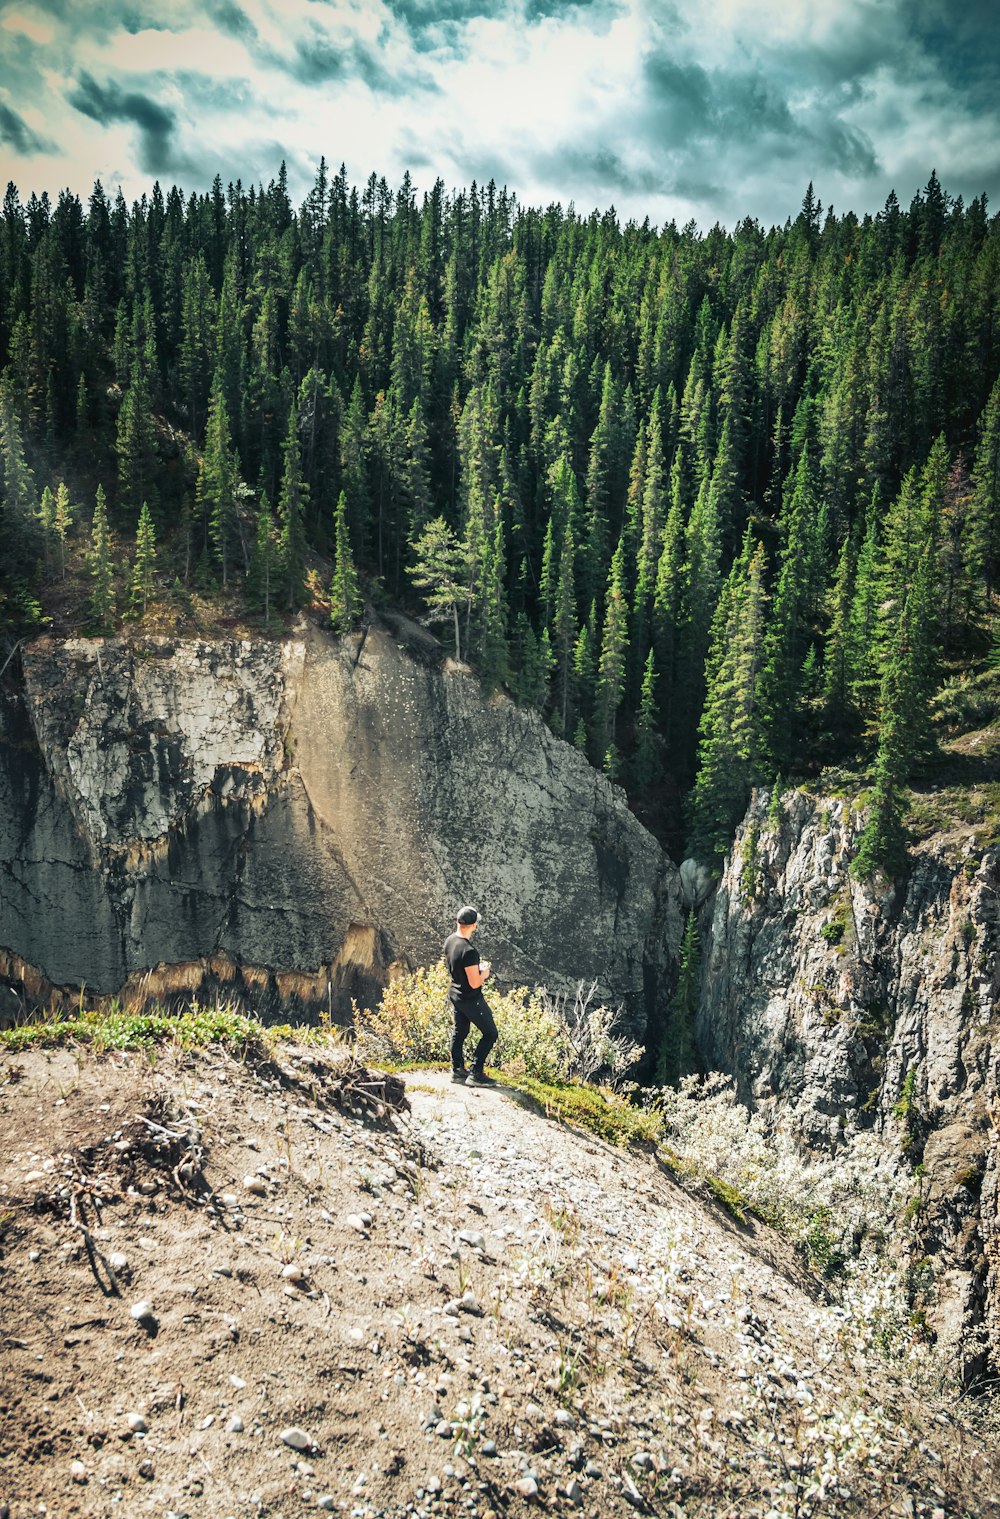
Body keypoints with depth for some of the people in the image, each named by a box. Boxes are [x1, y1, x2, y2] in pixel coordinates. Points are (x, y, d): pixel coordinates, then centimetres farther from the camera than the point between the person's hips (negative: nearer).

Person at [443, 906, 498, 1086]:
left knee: (460, 1032, 20)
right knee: (490, 1033, 4)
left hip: (455, 994, 9)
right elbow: (474, 983, -27)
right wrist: (484, 973, -7)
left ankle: (457, 1070, 28)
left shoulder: (449, 941, -3)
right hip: (471, 999, -9)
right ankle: (476, 1074, 5)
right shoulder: (469, 950, -31)